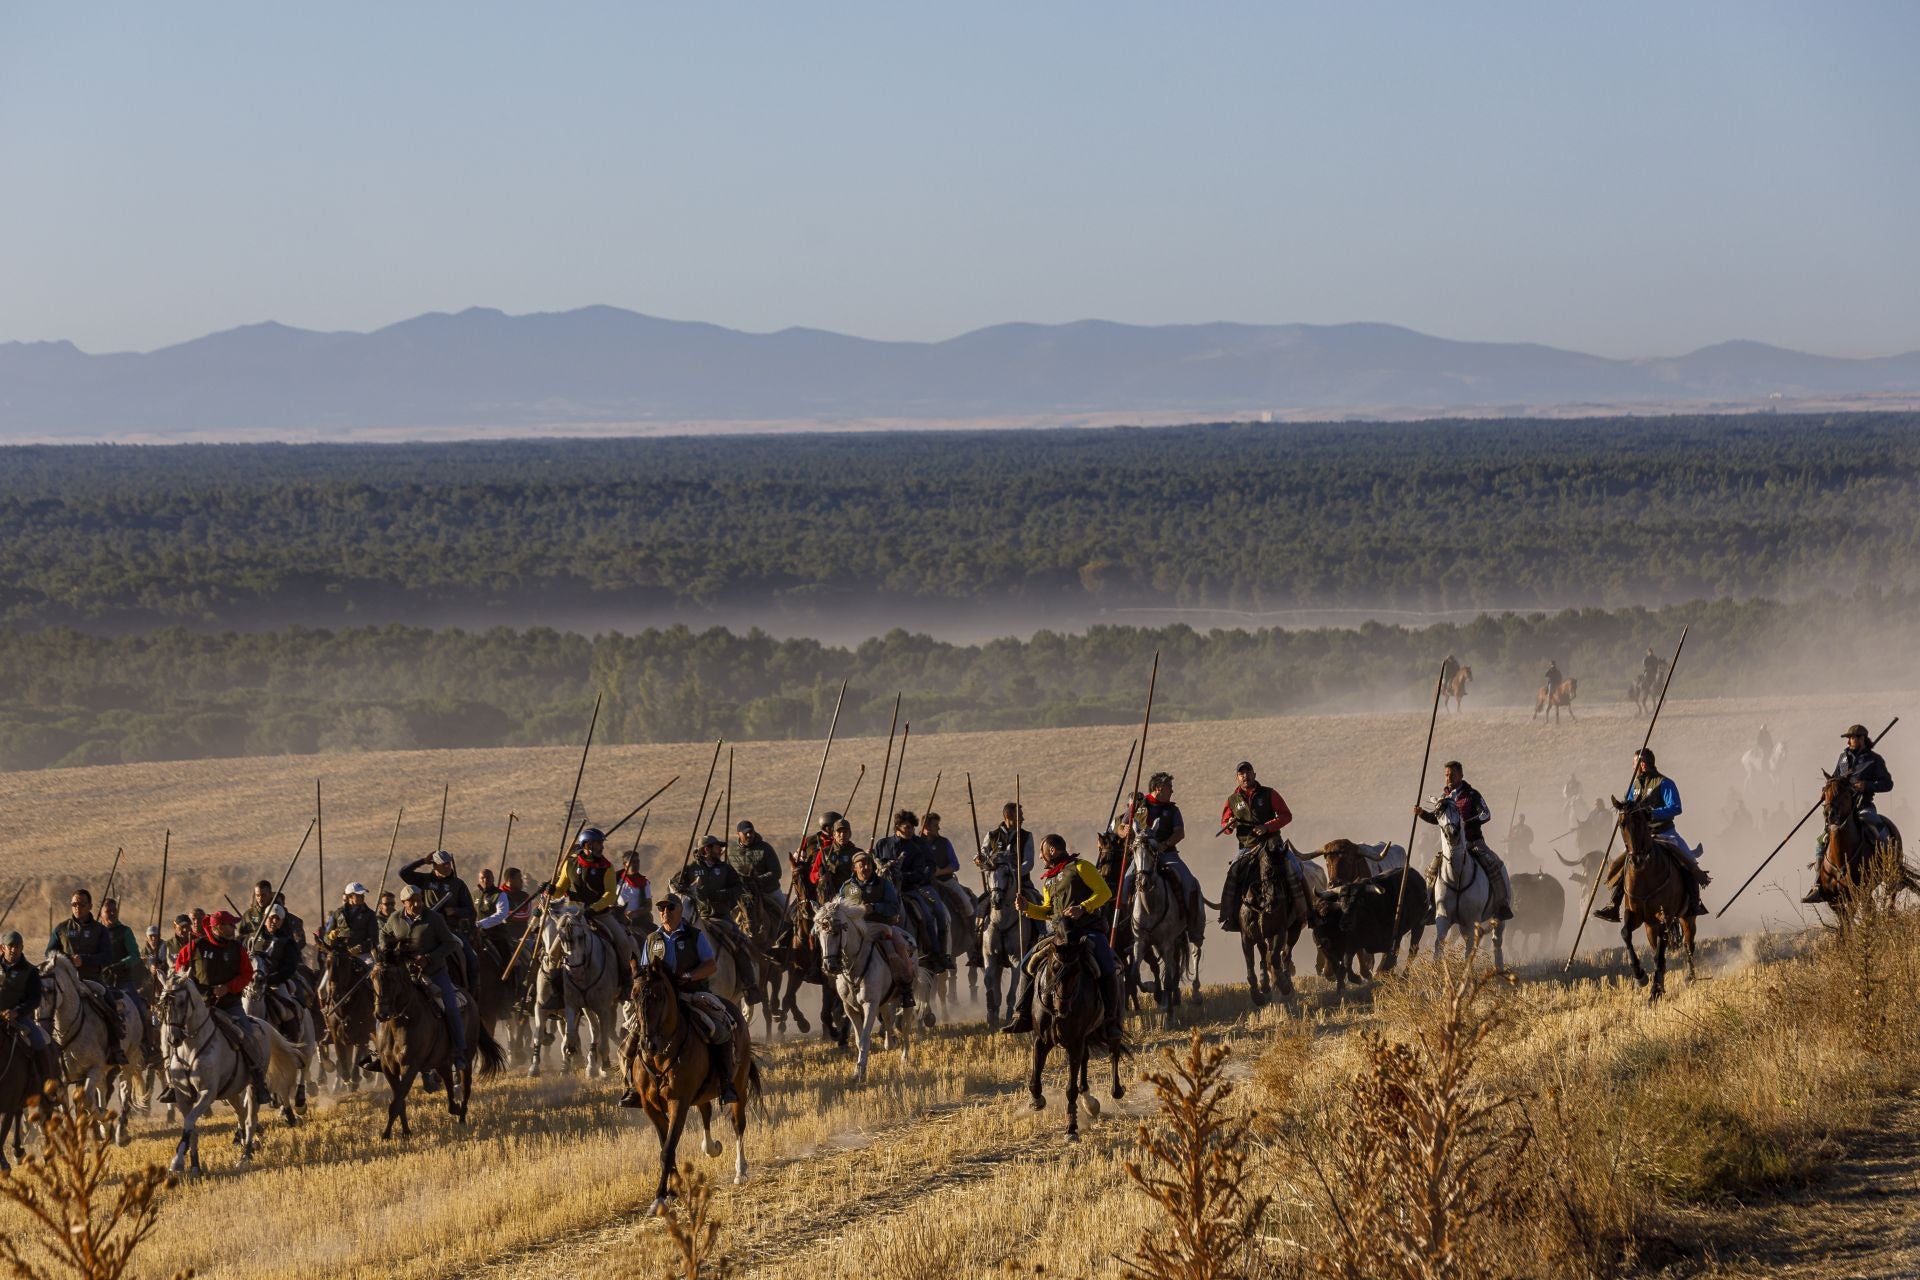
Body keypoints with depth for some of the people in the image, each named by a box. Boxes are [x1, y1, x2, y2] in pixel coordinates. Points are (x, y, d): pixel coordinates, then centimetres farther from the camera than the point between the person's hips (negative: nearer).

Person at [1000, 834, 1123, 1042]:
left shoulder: (1080, 867, -1)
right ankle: (1022, 1017, 5)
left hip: (1088, 930, -7)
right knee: (1028, 965, 0)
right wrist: (1028, 907, 7)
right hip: (1060, 933, 7)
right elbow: (1047, 911, 26)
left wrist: (1082, 908, -20)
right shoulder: (1049, 880, 22)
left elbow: (1104, 892, -7)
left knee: (1108, 970, -28)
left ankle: (1112, 1022, -19)